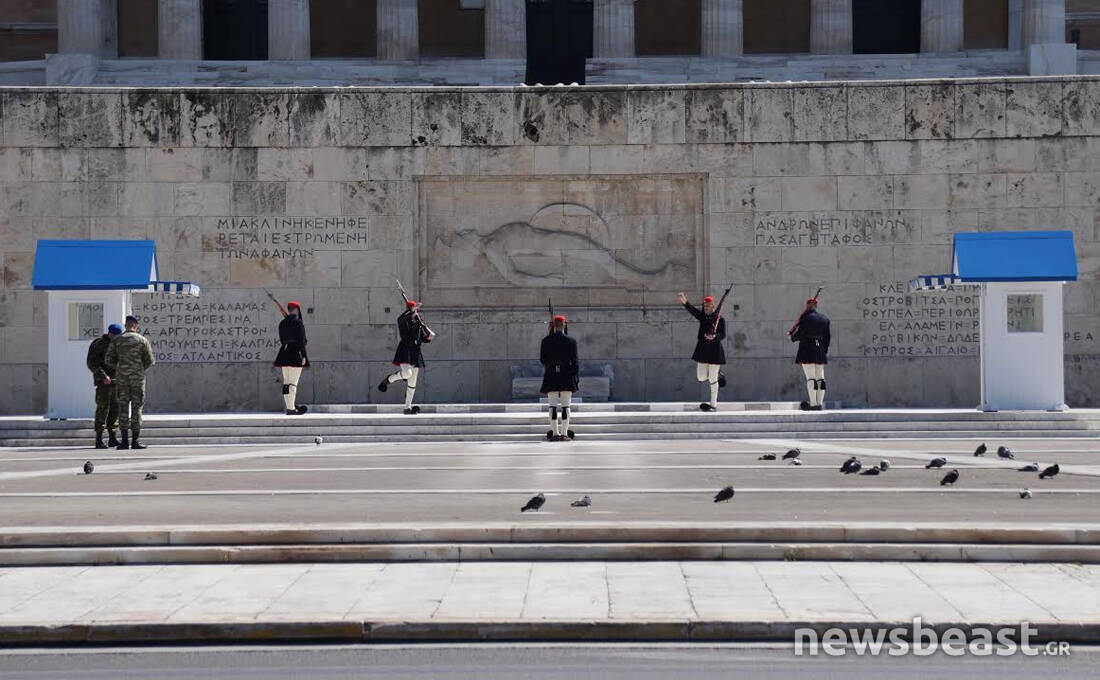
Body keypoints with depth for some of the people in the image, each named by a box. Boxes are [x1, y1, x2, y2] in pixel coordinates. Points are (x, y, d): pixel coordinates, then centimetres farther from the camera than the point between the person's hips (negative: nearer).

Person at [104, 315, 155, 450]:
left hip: (121, 378, 2)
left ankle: (125, 440, 0)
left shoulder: (116, 340, 2)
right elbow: (150, 360, 0)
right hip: (137, 378, -2)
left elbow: (108, 360, 0)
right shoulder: (142, 340, -2)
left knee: (123, 408, 4)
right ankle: (135, 441, -1)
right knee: (136, 408, 2)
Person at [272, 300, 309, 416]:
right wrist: (303, 356, -12)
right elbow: (301, 340, -13)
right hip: (296, 354, -7)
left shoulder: (282, 323, 11)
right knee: (293, 382, -7)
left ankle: (289, 407, 13)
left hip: (284, 353, 7)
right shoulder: (299, 322, -9)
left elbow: (282, 340, 15)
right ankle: (291, 408, -9)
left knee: (286, 382, 10)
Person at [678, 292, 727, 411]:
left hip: (715, 349, -5)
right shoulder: (702, 316, 5)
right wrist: (685, 303, -32)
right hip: (702, 348, 5)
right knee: (701, 378, 5)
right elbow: (692, 310, -13)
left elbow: (723, 335, -9)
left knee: (712, 379, 1)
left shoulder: (720, 319, -7)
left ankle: (713, 404, 13)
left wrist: (714, 336, -30)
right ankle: (718, 373, 36)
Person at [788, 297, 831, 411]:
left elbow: (800, 333, -9)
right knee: (820, 378, 7)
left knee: (811, 378, -7)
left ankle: (813, 404, -10)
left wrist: (792, 337, 12)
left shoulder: (805, 318, -8)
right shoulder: (825, 319, 11)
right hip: (820, 351, 6)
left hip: (807, 350, -6)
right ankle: (820, 403, 7)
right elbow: (827, 337, 12)